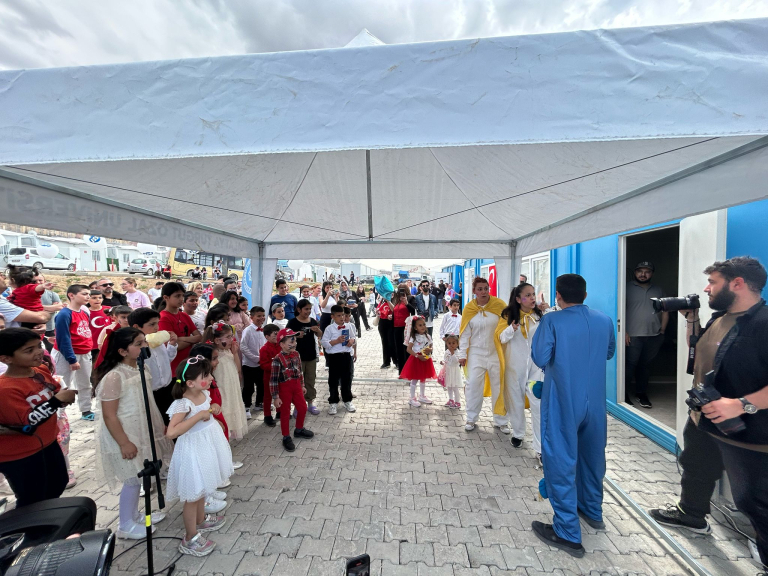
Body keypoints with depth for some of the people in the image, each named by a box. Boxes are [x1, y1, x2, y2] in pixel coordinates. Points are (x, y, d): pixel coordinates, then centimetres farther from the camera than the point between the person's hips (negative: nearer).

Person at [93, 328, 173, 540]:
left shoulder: (139, 369, 1)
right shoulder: (114, 377, -25)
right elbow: (109, 416, -23)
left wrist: (160, 425, 16)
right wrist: (124, 443, -21)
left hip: (142, 432, 8)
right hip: (125, 436, -8)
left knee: (138, 477, 20)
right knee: (132, 480, 6)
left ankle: (134, 515, 39)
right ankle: (126, 526, 27)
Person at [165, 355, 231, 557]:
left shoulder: (204, 393, -5)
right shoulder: (183, 404, -29)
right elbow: (171, 432, -40)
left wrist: (213, 409, -5)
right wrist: (200, 415, -37)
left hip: (207, 444, 8)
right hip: (194, 449, -8)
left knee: (202, 488, 28)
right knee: (193, 494, 11)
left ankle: (201, 520, 50)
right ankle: (190, 539, 31)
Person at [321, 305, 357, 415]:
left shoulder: (350, 326, 4)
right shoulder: (329, 328, -7)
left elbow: (355, 337, 15)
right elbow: (324, 343, -10)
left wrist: (352, 340, -7)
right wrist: (336, 341, -19)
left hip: (347, 355, 3)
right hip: (334, 356, -3)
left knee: (347, 379, 13)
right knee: (333, 380, 7)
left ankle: (347, 401, 29)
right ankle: (333, 402, 22)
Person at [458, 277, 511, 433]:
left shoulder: (499, 305, -6)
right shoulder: (469, 309, -2)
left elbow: (506, 325, -4)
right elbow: (465, 334, 1)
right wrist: (462, 354, -1)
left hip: (496, 353, 0)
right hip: (476, 354, 0)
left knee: (499, 386, 9)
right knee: (473, 385, 1)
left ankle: (501, 421, 26)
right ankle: (471, 419, 19)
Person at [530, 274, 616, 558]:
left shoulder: (552, 321, -17)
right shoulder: (604, 320, 0)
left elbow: (540, 358, -18)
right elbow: (609, 352, 15)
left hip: (563, 402, -6)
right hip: (594, 400, 6)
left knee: (561, 461, 5)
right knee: (592, 455, 23)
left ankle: (568, 532, 14)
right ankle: (593, 510, 44)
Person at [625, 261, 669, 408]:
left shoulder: (658, 290, 13)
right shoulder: (628, 288, -2)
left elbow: (665, 311, 16)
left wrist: (662, 330, 7)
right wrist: (624, 331, -12)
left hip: (653, 336, 4)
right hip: (633, 335, -4)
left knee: (645, 365, 12)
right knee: (630, 364, -3)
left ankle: (641, 393, 24)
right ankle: (624, 393, 9)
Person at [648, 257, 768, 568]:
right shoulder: (720, 317, 2)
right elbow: (699, 349, 16)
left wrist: (743, 404, -35)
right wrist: (691, 319, 4)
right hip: (703, 419, 9)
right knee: (695, 470, 27)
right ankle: (691, 515, 49)